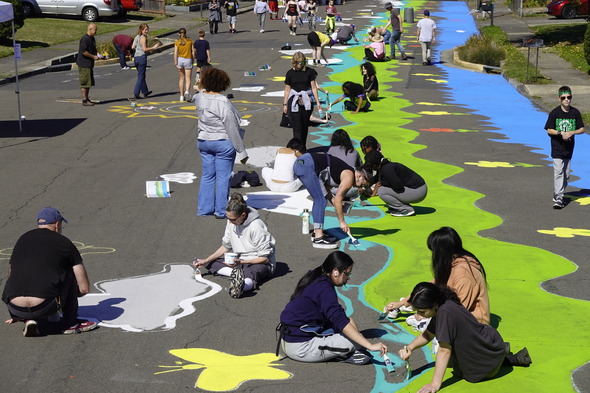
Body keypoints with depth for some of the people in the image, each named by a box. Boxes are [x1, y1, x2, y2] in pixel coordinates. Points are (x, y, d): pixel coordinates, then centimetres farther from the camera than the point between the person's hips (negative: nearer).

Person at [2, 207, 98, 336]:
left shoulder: (22, 240, 23)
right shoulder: (64, 243, 10)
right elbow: (84, 288, 13)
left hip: (14, 308, 4)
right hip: (44, 307, -4)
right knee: (69, 269, 20)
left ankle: (29, 320, 11)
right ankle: (70, 323, 20)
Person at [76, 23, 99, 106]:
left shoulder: (92, 38, 14)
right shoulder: (85, 39, -17)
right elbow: (83, 51, -23)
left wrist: (97, 54, 8)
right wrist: (93, 57, -17)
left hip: (89, 64, 10)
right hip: (84, 64, -10)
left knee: (89, 83, 15)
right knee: (85, 83, -5)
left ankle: (86, 99, 24)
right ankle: (84, 100, -1)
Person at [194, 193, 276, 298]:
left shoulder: (256, 227, -22)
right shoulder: (231, 222, -3)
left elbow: (265, 258, -18)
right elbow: (226, 246, 11)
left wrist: (240, 262, -27)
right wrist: (206, 260, 2)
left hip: (259, 263, -8)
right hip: (239, 260, 8)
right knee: (210, 263, -6)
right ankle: (236, 272, -30)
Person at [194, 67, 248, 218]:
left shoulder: (200, 98, -4)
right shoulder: (223, 102, -20)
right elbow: (232, 129, -17)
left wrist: (201, 89, 25)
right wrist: (241, 151, -11)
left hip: (203, 142, 6)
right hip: (223, 143, -6)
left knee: (207, 175, 15)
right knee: (223, 177, 4)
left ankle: (204, 209, 20)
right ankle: (221, 210, 9)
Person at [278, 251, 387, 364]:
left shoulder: (314, 279, 9)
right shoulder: (324, 289, -19)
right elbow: (341, 322, -28)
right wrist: (370, 345, -30)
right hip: (300, 348, -10)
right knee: (356, 340, -15)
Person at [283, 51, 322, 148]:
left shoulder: (309, 71, 1)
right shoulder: (290, 73, 1)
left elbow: (314, 87, 4)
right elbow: (287, 89, 6)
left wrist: (317, 101, -1)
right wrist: (285, 104, 6)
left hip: (307, 102, 1)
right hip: (294, 102, -1)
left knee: (305, 126, 10)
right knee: (297, 127, -8)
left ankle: (303, 148, 23)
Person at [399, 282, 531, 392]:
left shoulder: (445, 312, -35)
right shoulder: (440, 309, -7)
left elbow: (444, 350, -34)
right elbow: (428, 334, 9)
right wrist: (410, 347, -8)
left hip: (493, 351, -9)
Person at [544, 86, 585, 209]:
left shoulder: (575, 112, 3)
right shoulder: (554, 113, -5)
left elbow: (581, 129, 5)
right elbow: (549, 130, -4)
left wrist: (571, 132, -13)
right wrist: (561, 133, -19)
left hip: (569, 148, 4)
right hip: (557, 148, -4)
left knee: (566, 173, 9)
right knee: (558, 172, -11)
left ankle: (560, 194, 22)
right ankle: (557, 198, -12)